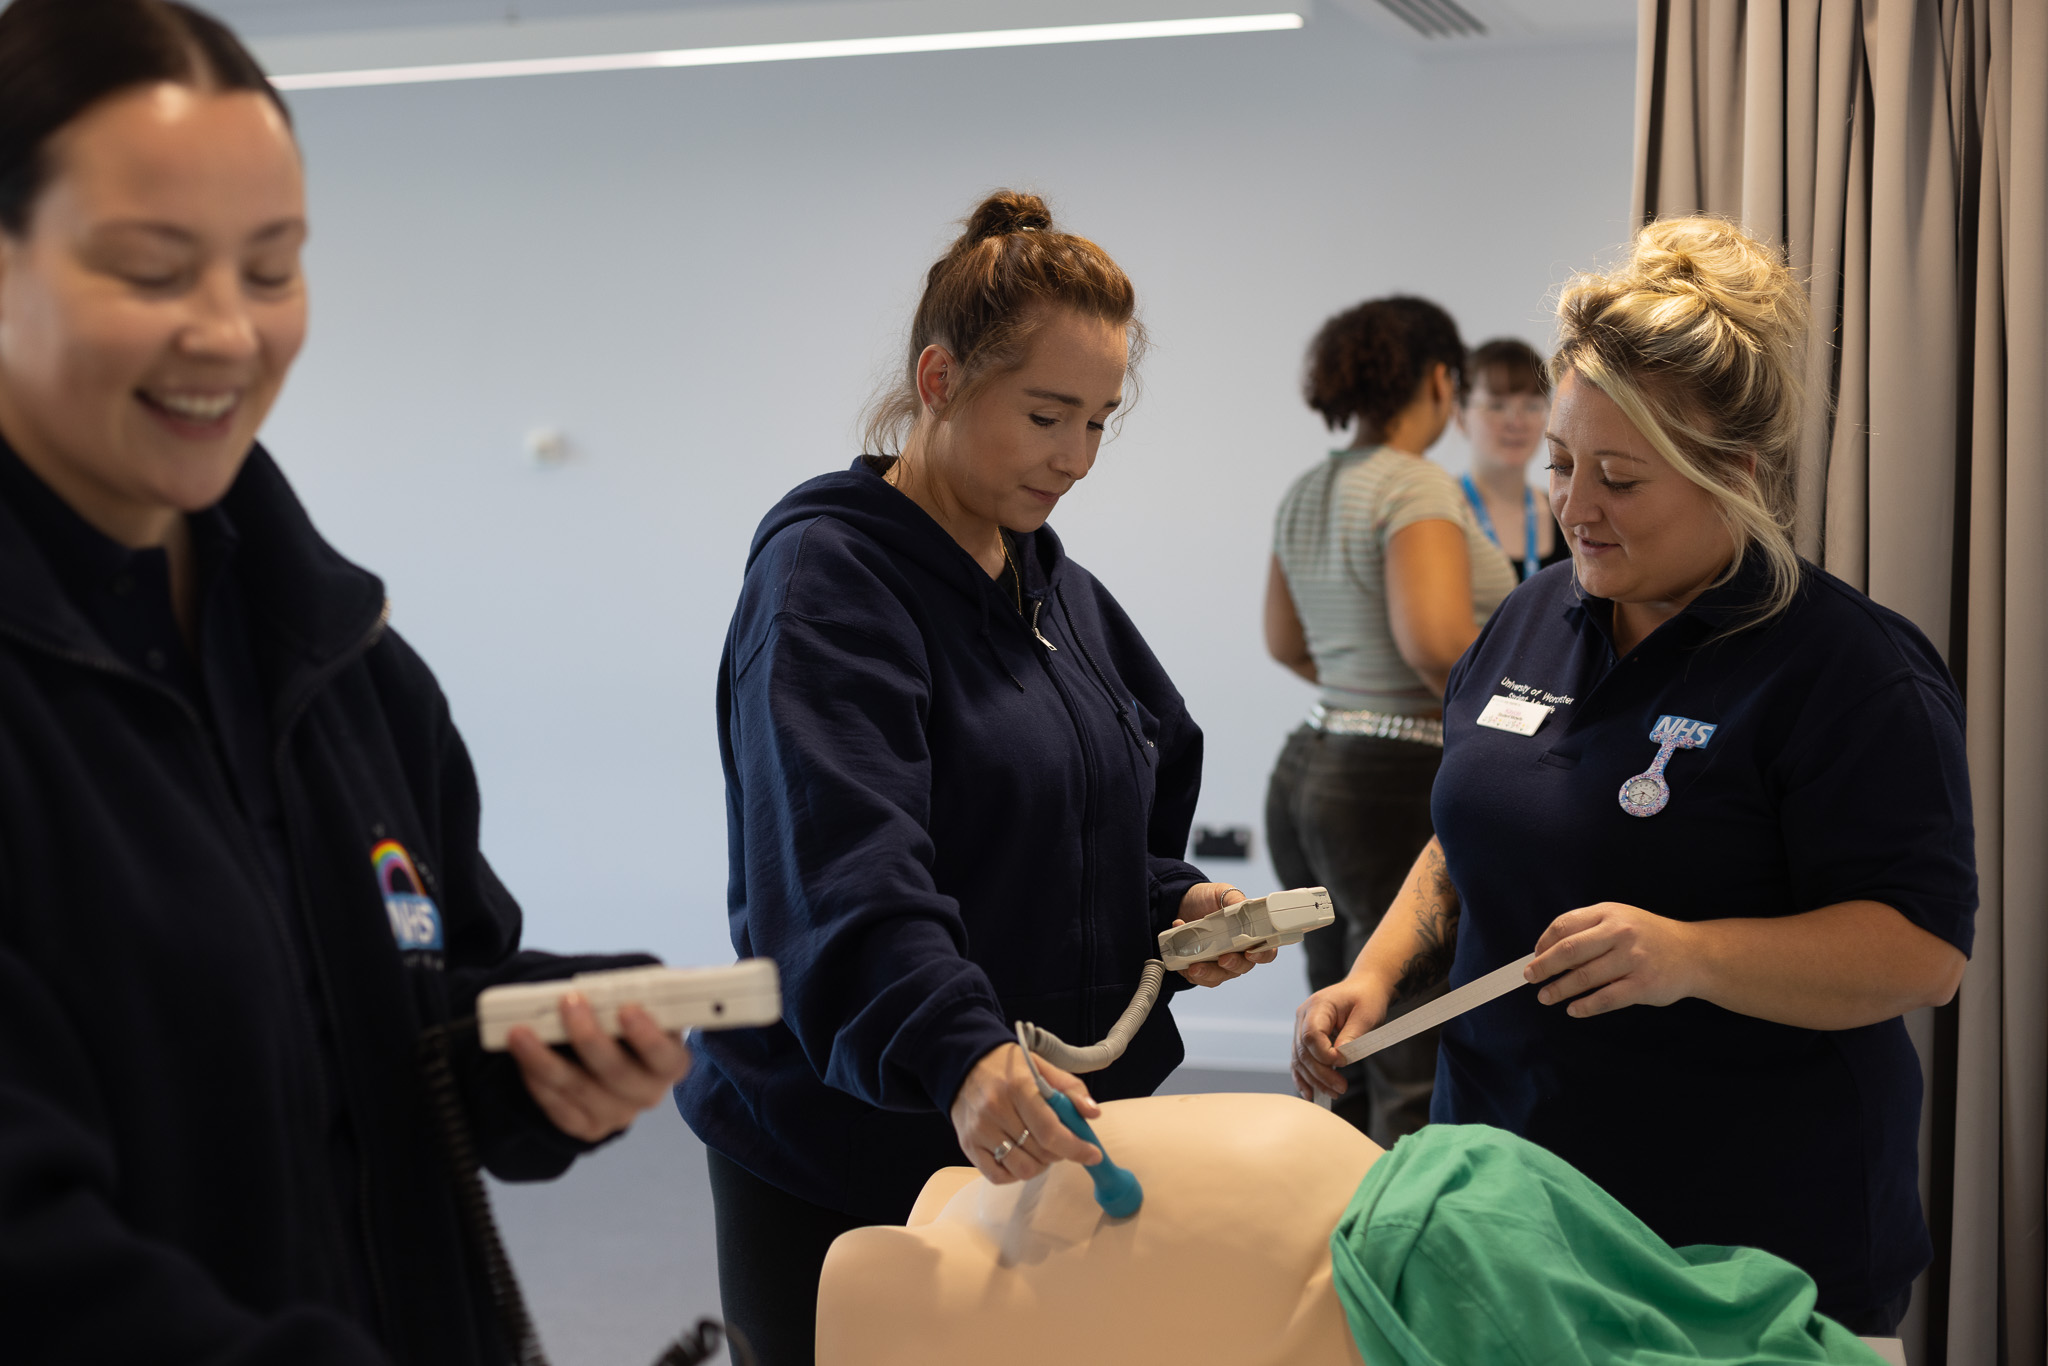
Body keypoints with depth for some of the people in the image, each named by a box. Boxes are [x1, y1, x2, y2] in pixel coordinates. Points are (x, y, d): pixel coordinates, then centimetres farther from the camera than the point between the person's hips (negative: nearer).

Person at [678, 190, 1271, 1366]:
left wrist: (1177, 905, -1)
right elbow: (843, 872, -30)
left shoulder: (1065, 594, 12)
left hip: (1041, 1147, 7)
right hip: (847, 1168, -7)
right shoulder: (828, 580, -15)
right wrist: (961, 1055, -44)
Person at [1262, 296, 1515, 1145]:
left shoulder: (1305, 494, 12)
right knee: (1417, 1083, -4)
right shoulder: (1416, 484, -13)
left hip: (1307, 775, 9)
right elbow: (1437, 636, -27)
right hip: (1402, 787, -9)